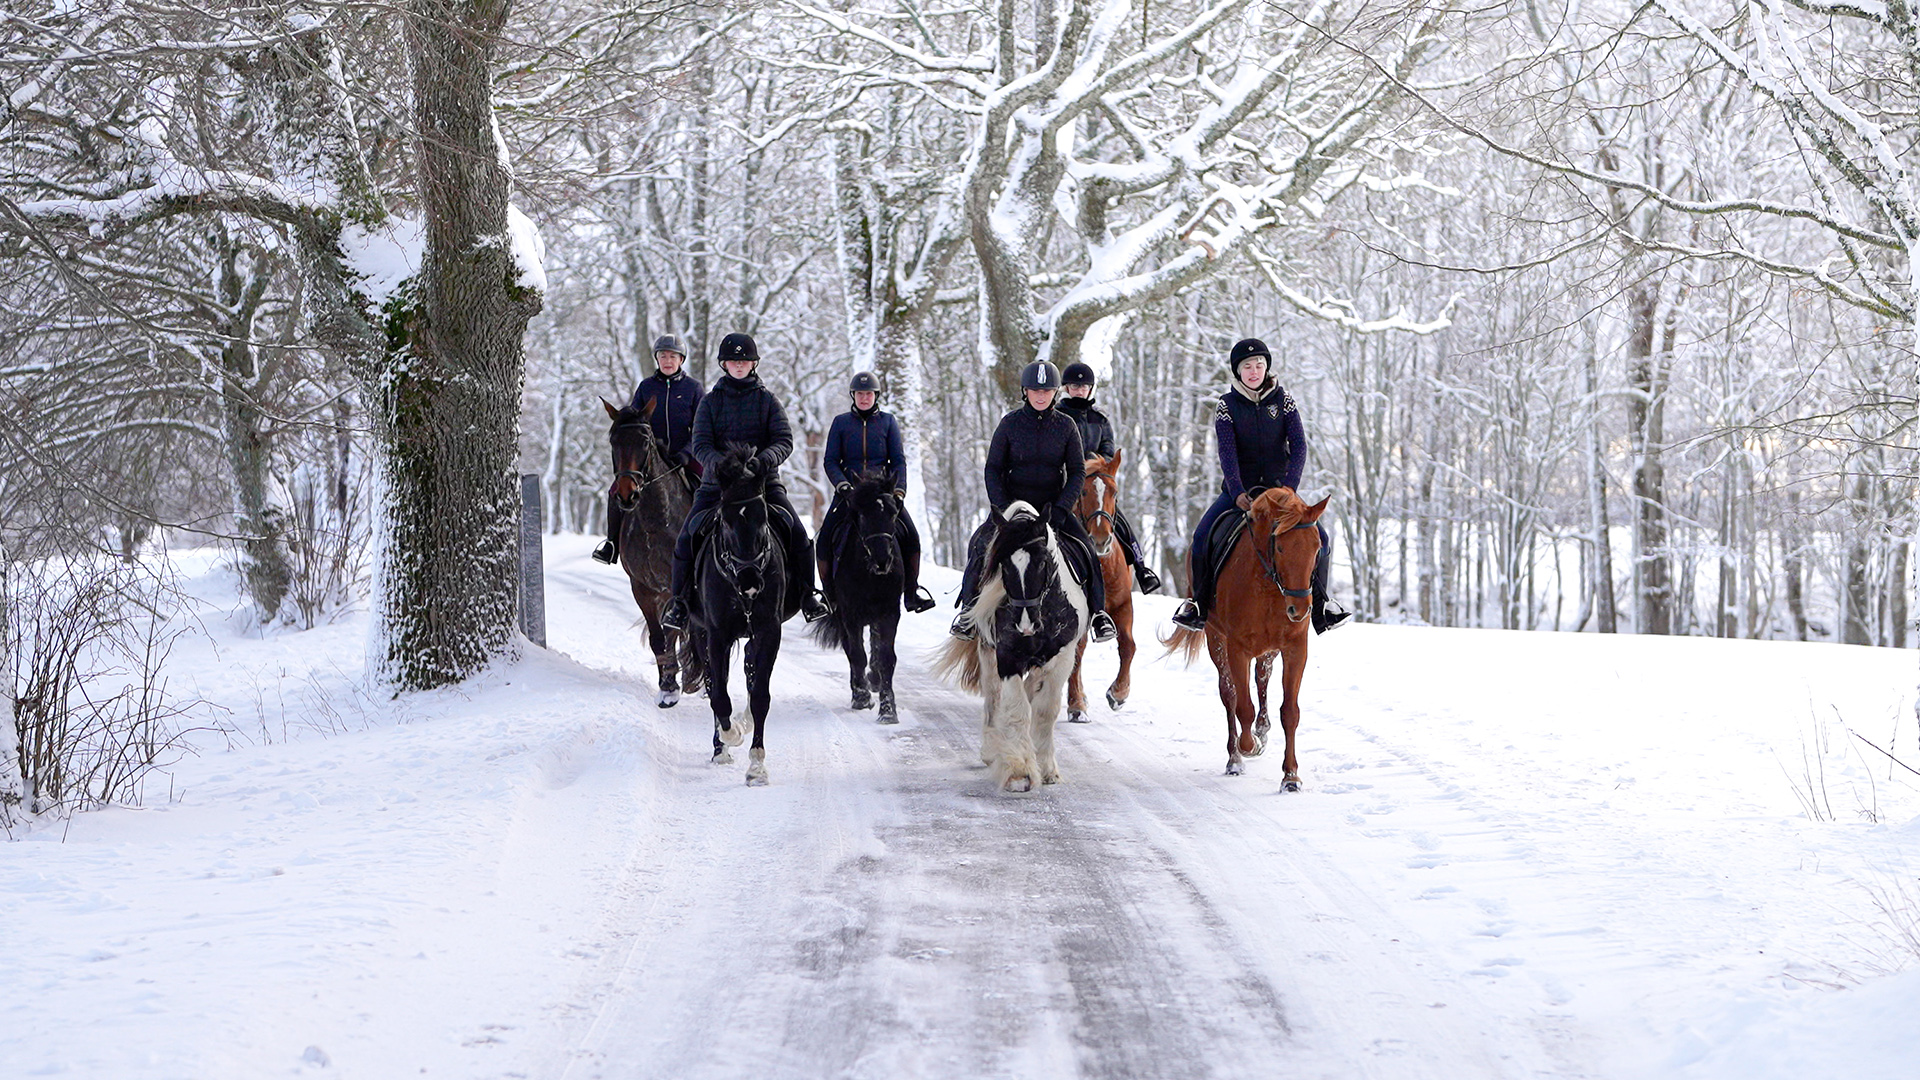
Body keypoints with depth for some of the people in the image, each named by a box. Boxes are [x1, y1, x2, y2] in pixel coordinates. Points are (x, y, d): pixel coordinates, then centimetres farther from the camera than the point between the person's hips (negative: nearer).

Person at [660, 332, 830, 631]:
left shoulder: (767, 400, 6)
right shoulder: (710, 401, 6)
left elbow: (784, 441, -3)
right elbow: (701, 444, -3)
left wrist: (764, 460, -24)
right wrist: (721, 464, -24)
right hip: (717, 482, 0)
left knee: (797, 533, -18)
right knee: (687, 537, -14)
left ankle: (807, 594, -3)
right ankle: (678, 601, 3)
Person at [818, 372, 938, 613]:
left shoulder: (888, 421, 8)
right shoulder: (841, 422, 7)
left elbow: (899, 460, 6)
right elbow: (830, 461, 4)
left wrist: (899, 491, -8)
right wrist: (843, 486, -13)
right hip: (849, 490, 0)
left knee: (910, 534, -16)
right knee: (826, 536, -17)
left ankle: (911, 589, -2)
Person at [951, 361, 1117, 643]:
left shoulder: (1066, 426, -1)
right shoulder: (1010, 423, -3)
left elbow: (1078, 472, 0)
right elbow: (992, 469, -1)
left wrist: (1060, 509, -13)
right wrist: (1002, 509, -13)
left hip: (1053, 502, 1)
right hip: (1012, 501, -1)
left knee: (1085, 546, -19)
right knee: (981, 544, -23)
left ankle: (1098, 611, -8)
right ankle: (969, 608, -9)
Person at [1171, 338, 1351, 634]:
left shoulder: (1283, 400, -1)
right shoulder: (1227, 405, -4)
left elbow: (1299, 446, -9)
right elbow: (1227, 453, -15)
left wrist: (1288, 488, -24)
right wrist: (1238, 493, -30)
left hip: (1278, 488, 1)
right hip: (1238, 490, -1)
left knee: (1318, 537, -16)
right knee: (1202, 537, -20)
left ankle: (1320, 603, 5)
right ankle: (1198, 601, 2)